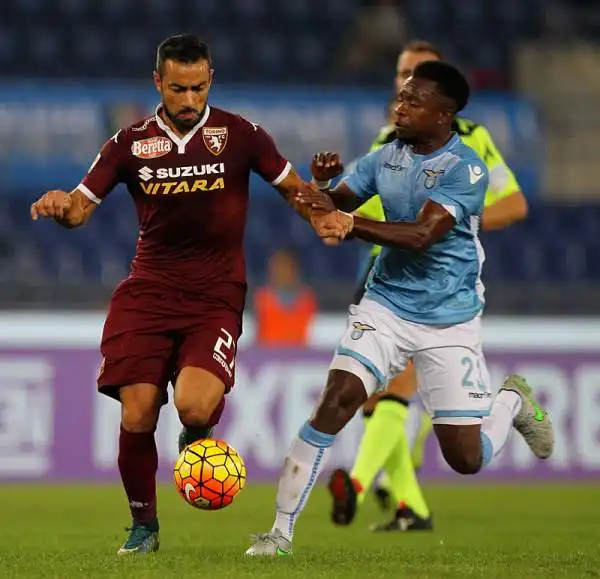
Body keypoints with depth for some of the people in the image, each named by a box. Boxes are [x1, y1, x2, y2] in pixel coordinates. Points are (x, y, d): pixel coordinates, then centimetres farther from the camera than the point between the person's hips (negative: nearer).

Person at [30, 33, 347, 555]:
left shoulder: (239, 135, 0)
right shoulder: (131, 142, 4)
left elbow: (295, 189, 8)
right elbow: (83, 205, 6)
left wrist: (322, 215, -14)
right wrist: (61, 207, -18)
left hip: (216, 297, -2)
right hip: (148, 292, 2)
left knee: (194, 406, -26)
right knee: (136, 417, -9)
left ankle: (197, 439, 14)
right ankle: (143, 525, 15)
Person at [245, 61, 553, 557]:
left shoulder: (466, 168, -17)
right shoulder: (388, 156, 0)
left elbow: (421, 235, -28)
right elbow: (334, 204, 4)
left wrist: (347, 222, -36)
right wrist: (322, 184, -19)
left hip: (449, 323, -3)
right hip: (386, 306, 3)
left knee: (466, 459, 1)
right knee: (336, 401, -19)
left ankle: (513, 401, 35)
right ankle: (281, 531, -14)